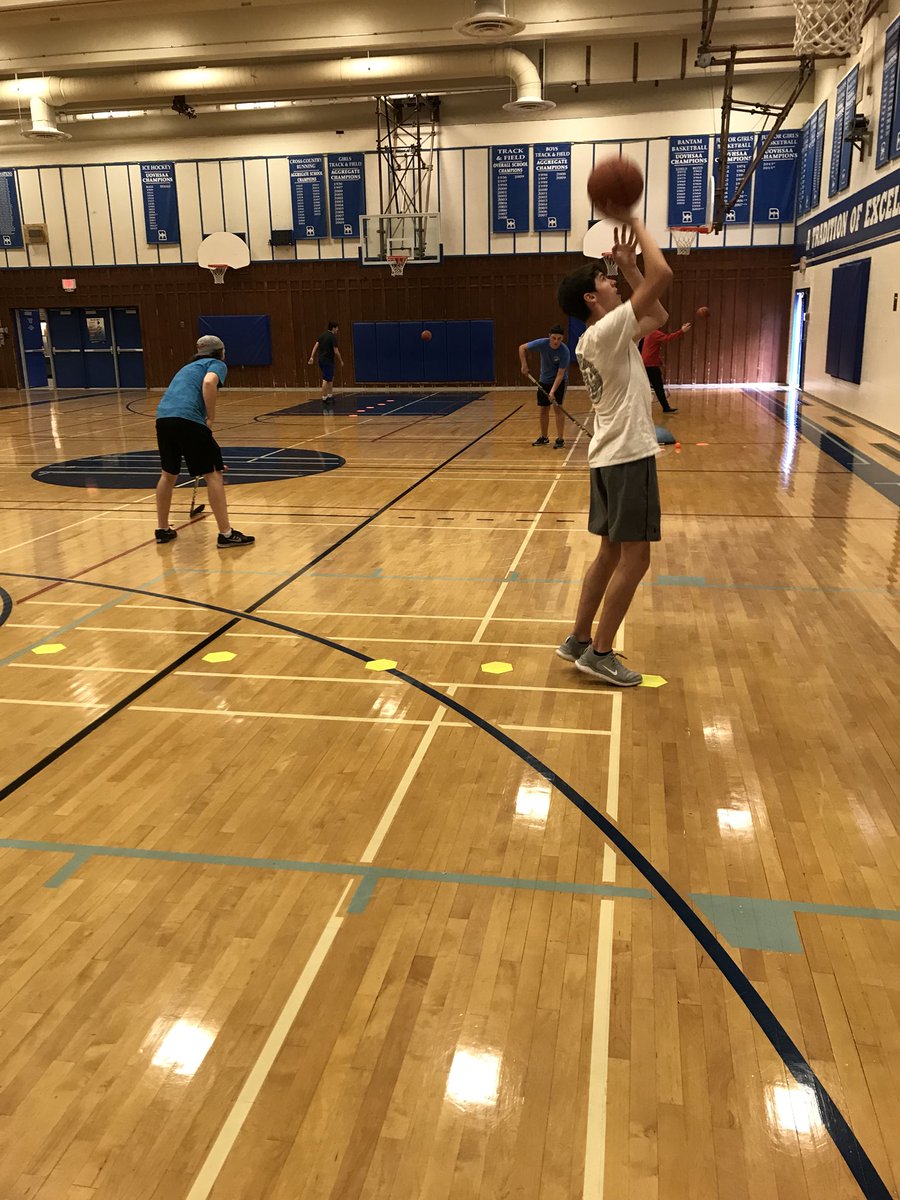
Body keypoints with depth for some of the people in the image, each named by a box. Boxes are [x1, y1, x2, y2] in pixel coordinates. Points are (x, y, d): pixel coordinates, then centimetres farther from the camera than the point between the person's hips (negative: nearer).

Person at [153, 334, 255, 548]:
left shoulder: (190, 367, 35)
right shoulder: (217, 364, 13)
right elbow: (208, 383, -12)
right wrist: (211, 419, -5)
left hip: (163, 417, 7)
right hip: (188, 419, -7)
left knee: (168, 474, 23)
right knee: (213, 473, 0)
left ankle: (162, 529, 31)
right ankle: (226, 534, 0)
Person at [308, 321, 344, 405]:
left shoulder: (322, 335, 11)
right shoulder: (333, 337, -12)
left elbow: (315, 346, 5)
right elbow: (336, 351, -13)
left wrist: (312, 357, 3)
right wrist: (341, 361, -1)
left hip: (321, 360, 9)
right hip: (328, 361, -9)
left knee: (331, 378, 17)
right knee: (326, 380, -4)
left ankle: (329, 396, 20)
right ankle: (324, 398, -1)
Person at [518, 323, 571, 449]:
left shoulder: (564, 351, -26)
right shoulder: (542, 343, -19)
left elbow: (560, 374, -26)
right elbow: (522, 348, -6)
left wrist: (552, 391, -34)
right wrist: (524, 365, -15)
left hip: (559, 381, -4)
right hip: (544, 381, 4)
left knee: (558, 408, -13)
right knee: (542, 410, 6)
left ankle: (560, 439, -7)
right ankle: (544, 438, 22)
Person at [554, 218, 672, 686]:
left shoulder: (599, 337, 14)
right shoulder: (606, 329, -15)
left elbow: (658, 317, 24)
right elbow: (663, 274, -21)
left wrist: (629, 267, 17)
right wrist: (633, 224, -9)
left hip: (612, 455, 10)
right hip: (628, 455, -10)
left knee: (612, 552, 14)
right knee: (634, 558, -4)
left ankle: (579, 640, 20)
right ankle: (599, 653, 2)